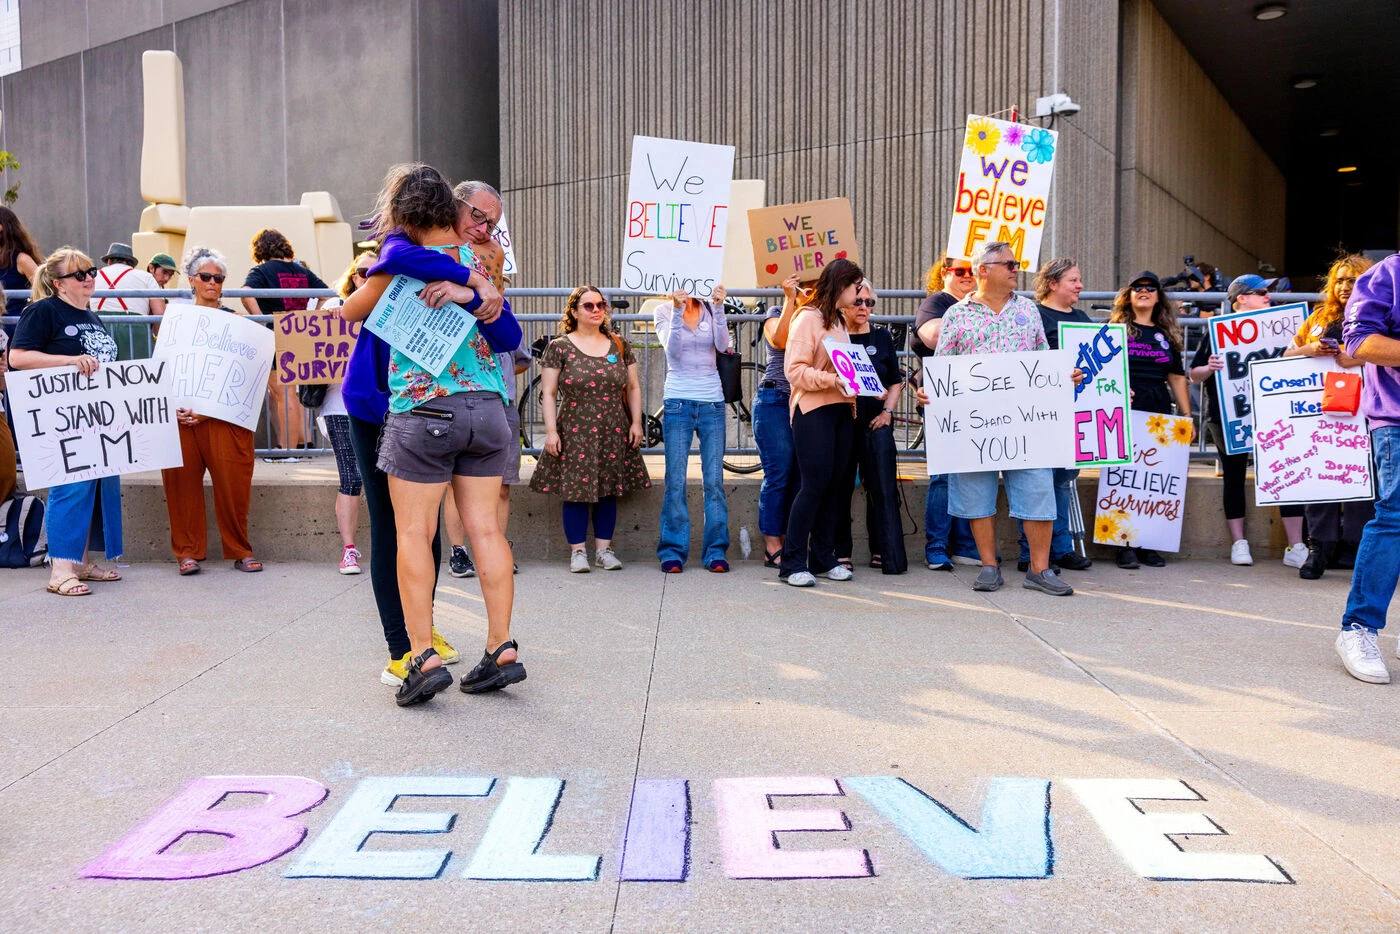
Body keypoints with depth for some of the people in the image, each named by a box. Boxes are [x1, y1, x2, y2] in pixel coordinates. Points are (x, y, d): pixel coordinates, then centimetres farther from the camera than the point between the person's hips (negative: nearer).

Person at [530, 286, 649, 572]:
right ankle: (577, 551, 10)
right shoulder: (559, 347, 0)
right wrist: (550, 430, -8)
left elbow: (633, 387, 13)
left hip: (614, 434, 3)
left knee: (609, 491, 6)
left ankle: (603, 548, 17)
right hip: (574, 433, -3)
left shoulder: (619, 346, 10)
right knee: (576, 491, -2)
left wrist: (636, 422, 5)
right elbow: (549, 393, -2)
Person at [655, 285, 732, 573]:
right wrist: (678, 310, -19)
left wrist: (719, 308, -15)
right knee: (676, 482, -1)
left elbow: (722, 346, -6)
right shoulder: (664, 311, 5)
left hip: (712, 401, 1)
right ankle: (672, 552, 8)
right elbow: (672, 349, -10)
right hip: (678, 402, -1)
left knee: (714, 481, 1)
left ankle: (716, 552, 8)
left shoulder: (711, 310, 8)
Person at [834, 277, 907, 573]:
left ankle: (886, 552, 0)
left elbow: (896, 380, 15)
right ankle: (840, 552, 9)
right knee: (840, 488, 1)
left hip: (876, 421, 2)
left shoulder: (882, 337, 13)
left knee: (883, 487, -4)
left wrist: (887, 410, 2)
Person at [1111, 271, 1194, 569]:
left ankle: (1149, 544, 10)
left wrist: (1188, 417, 14)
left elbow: (1177, 378, 18)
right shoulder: (1116, 328, 7)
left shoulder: (1166, 335, 18)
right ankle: (1125, 545, 1)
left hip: (1160, 416, 4)